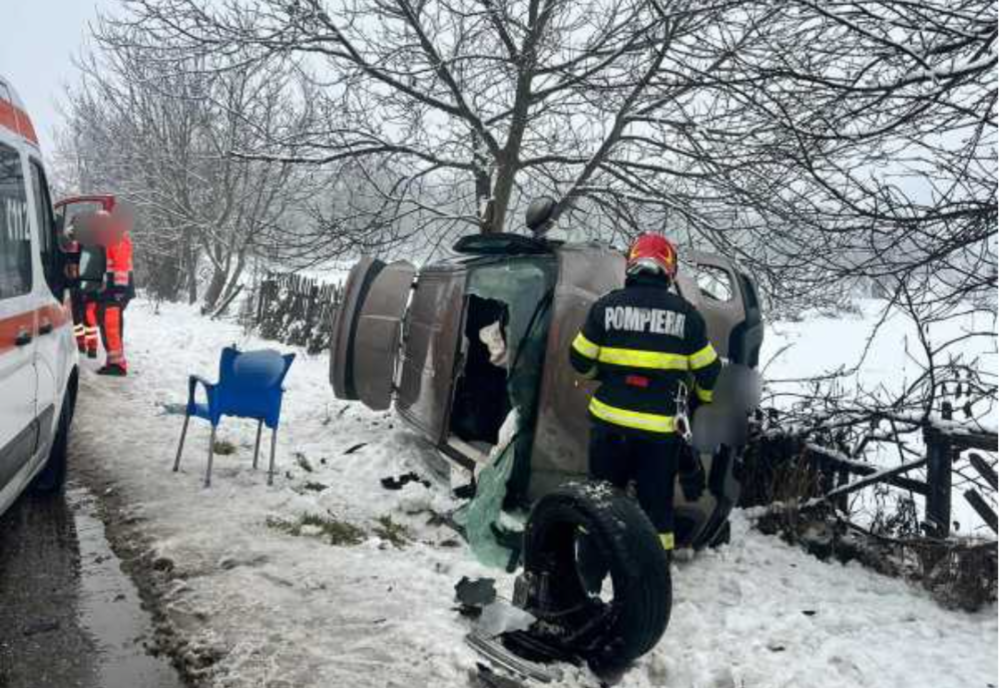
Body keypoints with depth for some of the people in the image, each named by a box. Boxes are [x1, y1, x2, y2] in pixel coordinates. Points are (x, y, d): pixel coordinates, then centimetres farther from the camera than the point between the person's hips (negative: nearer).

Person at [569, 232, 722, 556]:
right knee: (657, 495, 13)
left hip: (610, 419, 1)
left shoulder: (607, 305, -5)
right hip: (662, 426, 0)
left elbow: (580, 360, 1)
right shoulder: (685, 313, -3)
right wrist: (705, 396, 25)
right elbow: (707, 369, 4)